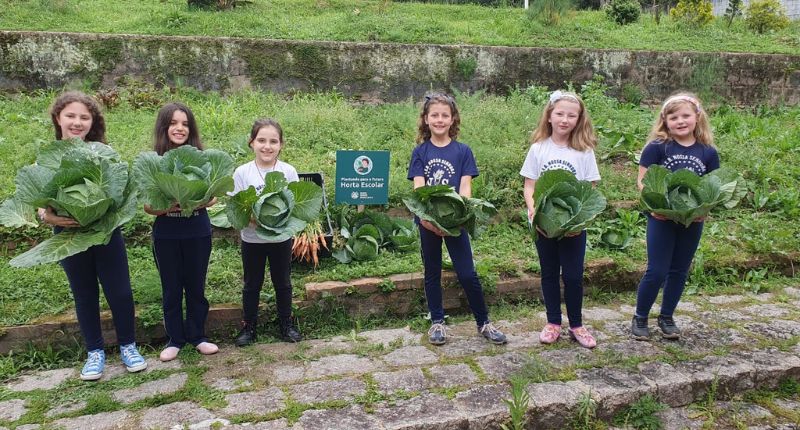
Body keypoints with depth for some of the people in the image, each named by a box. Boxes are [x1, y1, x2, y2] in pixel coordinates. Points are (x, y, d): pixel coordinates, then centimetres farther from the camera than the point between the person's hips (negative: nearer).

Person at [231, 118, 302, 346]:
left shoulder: (289, 171, -6)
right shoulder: (241, 173, -8)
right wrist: (251, 218, -25)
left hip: (281, 237, 1)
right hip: (252, 239, 0)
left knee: (283, 283, 15)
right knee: (252, 285, 13)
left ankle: (286, 323, 31)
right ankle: (248, 326, 28)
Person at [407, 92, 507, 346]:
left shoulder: (463, 151, 0)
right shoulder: (420, 152, 2)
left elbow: (465, 187, -5)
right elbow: (418, 188, -6)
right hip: (428, 221, 1)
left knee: (467, 274, 0)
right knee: (432, 273, 12)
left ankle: (483, 323, 16)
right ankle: (437, 322, 25)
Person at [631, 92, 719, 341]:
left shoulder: (708, 152, 2)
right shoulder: (657, 147, -7)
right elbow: (642, 181, -6)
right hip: (662, 219, -3)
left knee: (679, 271, 13)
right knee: (657, 271, -2)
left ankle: (666, 318, 30)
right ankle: (640, 318, 15)